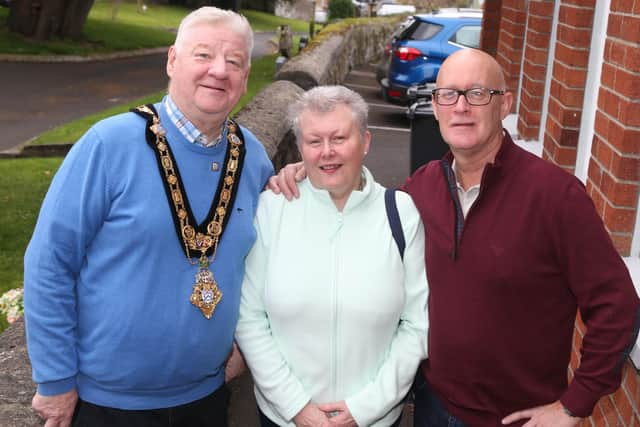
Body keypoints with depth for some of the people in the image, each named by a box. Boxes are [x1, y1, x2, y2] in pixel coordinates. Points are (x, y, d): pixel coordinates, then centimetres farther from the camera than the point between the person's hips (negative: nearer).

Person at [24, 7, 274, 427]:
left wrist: (244, 337, 5)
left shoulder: (253, 157, -3)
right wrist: (56, 379, -11)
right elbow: (49, 263, -14)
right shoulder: (111, 144, -18)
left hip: (206, 393, 4)